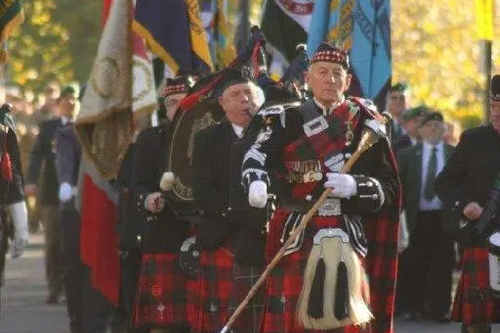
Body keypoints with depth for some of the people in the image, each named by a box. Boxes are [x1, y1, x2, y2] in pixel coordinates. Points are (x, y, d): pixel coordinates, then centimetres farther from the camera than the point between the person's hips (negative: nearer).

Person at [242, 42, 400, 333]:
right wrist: (257, 181, -34)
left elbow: (389, 188, 4)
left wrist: (355, 186, -16)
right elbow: (257, 156, -12)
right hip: (296, 240, 0)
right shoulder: (288, 122, 7)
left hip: (348, 242, 0)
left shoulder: (366, 126, 8)